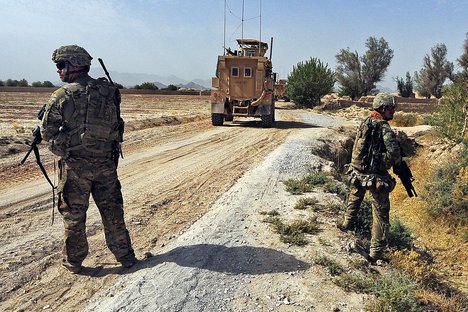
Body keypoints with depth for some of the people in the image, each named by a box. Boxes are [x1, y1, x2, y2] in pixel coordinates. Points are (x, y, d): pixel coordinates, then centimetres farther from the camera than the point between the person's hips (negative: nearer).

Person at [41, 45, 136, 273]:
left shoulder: (62, 96, -10)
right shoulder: (108, 91, 1)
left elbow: (47, 132, -4)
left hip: (75, 165, -3)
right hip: (106, 162, 3)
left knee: (73, 214, 13)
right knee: (112, 211, 14)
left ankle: (73, 261, 25)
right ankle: (125, 256, 23)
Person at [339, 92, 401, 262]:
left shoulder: (365, 123, 2)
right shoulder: (385, 130, -17)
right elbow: (395, 155, -23)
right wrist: (391, 162, -2)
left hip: (357, 173, 7)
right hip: (376, 178, -6)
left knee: (354, 198, 33)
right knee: (381, 215, 5)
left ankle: (348, 224, 54)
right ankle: (376, 252, 9)